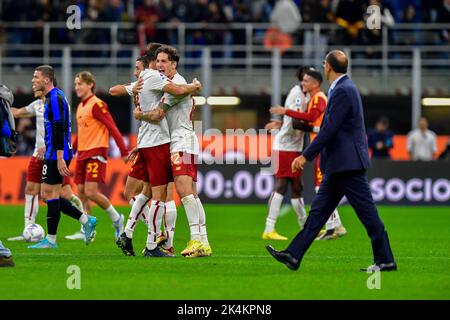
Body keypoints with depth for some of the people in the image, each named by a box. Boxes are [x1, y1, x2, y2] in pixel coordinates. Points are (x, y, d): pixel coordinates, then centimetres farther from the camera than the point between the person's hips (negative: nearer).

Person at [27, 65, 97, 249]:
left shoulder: (55, 98, -14)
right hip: (53, 154, 10)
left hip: (56, 155, -10)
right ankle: (86, 221, 12)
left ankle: (51, 239, -1)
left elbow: (59, 128, -21)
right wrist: (46, 149, 27)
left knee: (50, 193, -6)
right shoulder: (50, 98, 18)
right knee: (49, 194, 10)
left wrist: (59, 158, -25)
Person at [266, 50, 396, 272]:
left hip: (348, 163, -11)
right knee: (318, 210, 7)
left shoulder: (343, 91, -16)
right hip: (338, 166, 11)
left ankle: (385, 260, 1)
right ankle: (293, 256, 7)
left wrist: (306, 156, -18)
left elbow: (329, 129, -21)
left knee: (366, 212, -4)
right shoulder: (343, 88, 15)